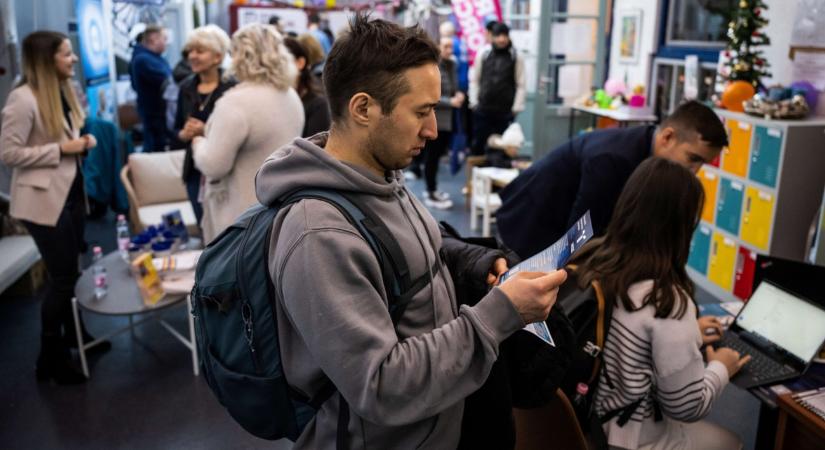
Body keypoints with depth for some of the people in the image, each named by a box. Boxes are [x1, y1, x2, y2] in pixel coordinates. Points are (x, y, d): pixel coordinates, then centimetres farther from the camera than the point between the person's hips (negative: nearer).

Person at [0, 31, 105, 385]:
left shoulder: (64, 91, 8)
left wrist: (82, 142, 0)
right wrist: (62, 149, -21)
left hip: (71, 191, 8)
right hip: (44, 198, -8)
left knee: (71, 270, 17)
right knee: (62, 275, -1)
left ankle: (72, 333, 36)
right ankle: (50, 358, 14)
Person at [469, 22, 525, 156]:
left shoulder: (516, 57, -1)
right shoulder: (483, 54, 3)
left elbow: (520, 85, 0)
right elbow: (474, 79, 8)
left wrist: (516, 107, -4)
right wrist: (474, 102, 3)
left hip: (505, 112, -1)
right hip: (482, 110, 1)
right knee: (478, 144, 6)